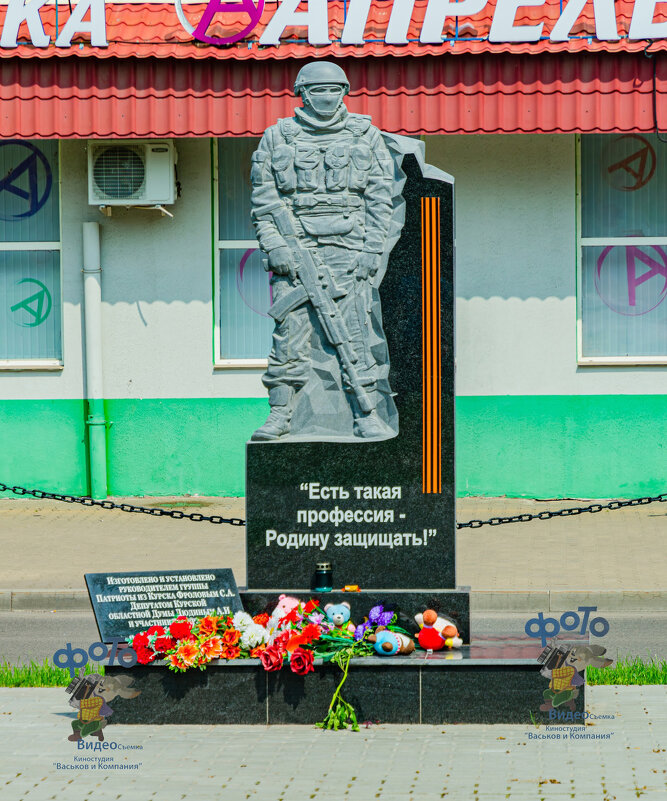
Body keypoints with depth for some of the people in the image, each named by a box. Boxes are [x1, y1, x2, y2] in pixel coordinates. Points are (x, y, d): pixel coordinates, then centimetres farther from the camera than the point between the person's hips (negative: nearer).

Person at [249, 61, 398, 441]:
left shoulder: (366, 136, 10)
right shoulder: (277, 138, 10)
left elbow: (381, 197, 7)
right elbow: (263, 200, 8)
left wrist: (372, 249, -3)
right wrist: (275, 246, -4)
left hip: (348, 249, -1)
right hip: (294, 249, 1)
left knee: (355, 335, -6)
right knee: (290, 332, -2)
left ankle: (369, 417, -3)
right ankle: (280, 415, 5)